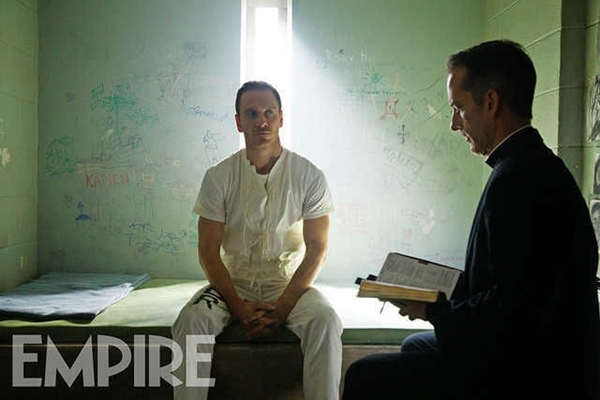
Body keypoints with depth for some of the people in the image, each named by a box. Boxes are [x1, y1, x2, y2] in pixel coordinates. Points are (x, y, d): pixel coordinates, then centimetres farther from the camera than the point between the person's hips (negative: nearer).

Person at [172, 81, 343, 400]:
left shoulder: (309, 176, -3)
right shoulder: (219, 176, -2)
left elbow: (316, 249, -5)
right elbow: (208, 251, -3)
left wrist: (283, 306, -16)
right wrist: (239, 307, -15)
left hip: (289, 281, 0)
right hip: (233, 281, 1)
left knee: (325, 321, -30)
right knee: (191, 321, -28)